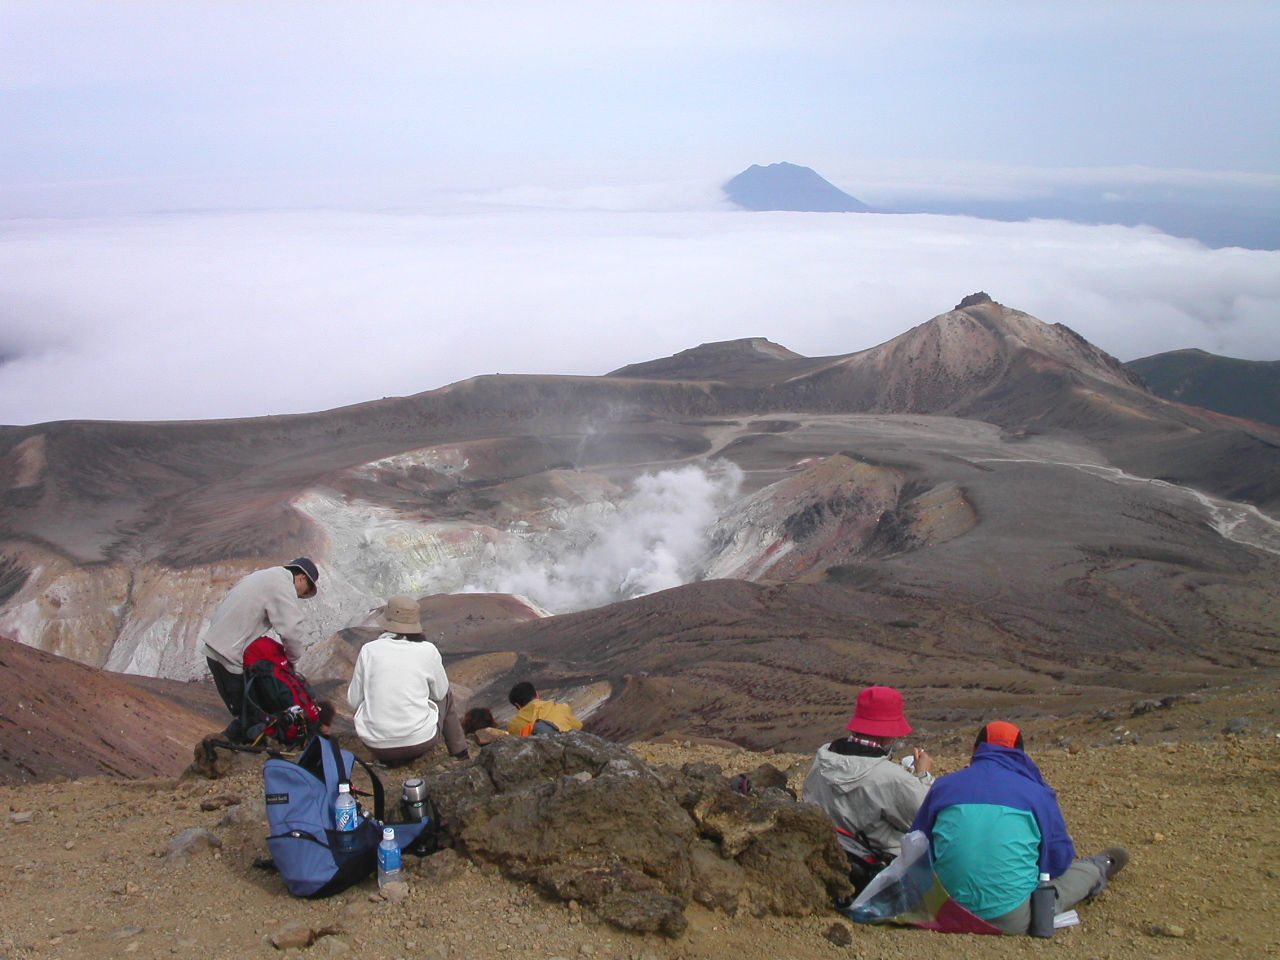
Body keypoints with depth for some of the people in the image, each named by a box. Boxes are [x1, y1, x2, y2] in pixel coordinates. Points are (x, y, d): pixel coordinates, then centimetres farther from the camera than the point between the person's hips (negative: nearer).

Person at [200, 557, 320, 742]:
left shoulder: (265, 576, 19)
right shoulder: (283, 586, -11)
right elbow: (291, 630, -23)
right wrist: (292, 659, -5)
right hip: (230, 655, -10)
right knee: (245, 714, 0)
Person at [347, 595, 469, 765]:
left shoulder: (369, 650, -4)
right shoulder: (428, 651, -7)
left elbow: (354, 701, 4)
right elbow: (440, 692, 9)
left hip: (376, 746, 1)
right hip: (420, 742, -1)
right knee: (445, 695, 27)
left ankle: (389, 759, 22)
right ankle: (459, 751, 36)